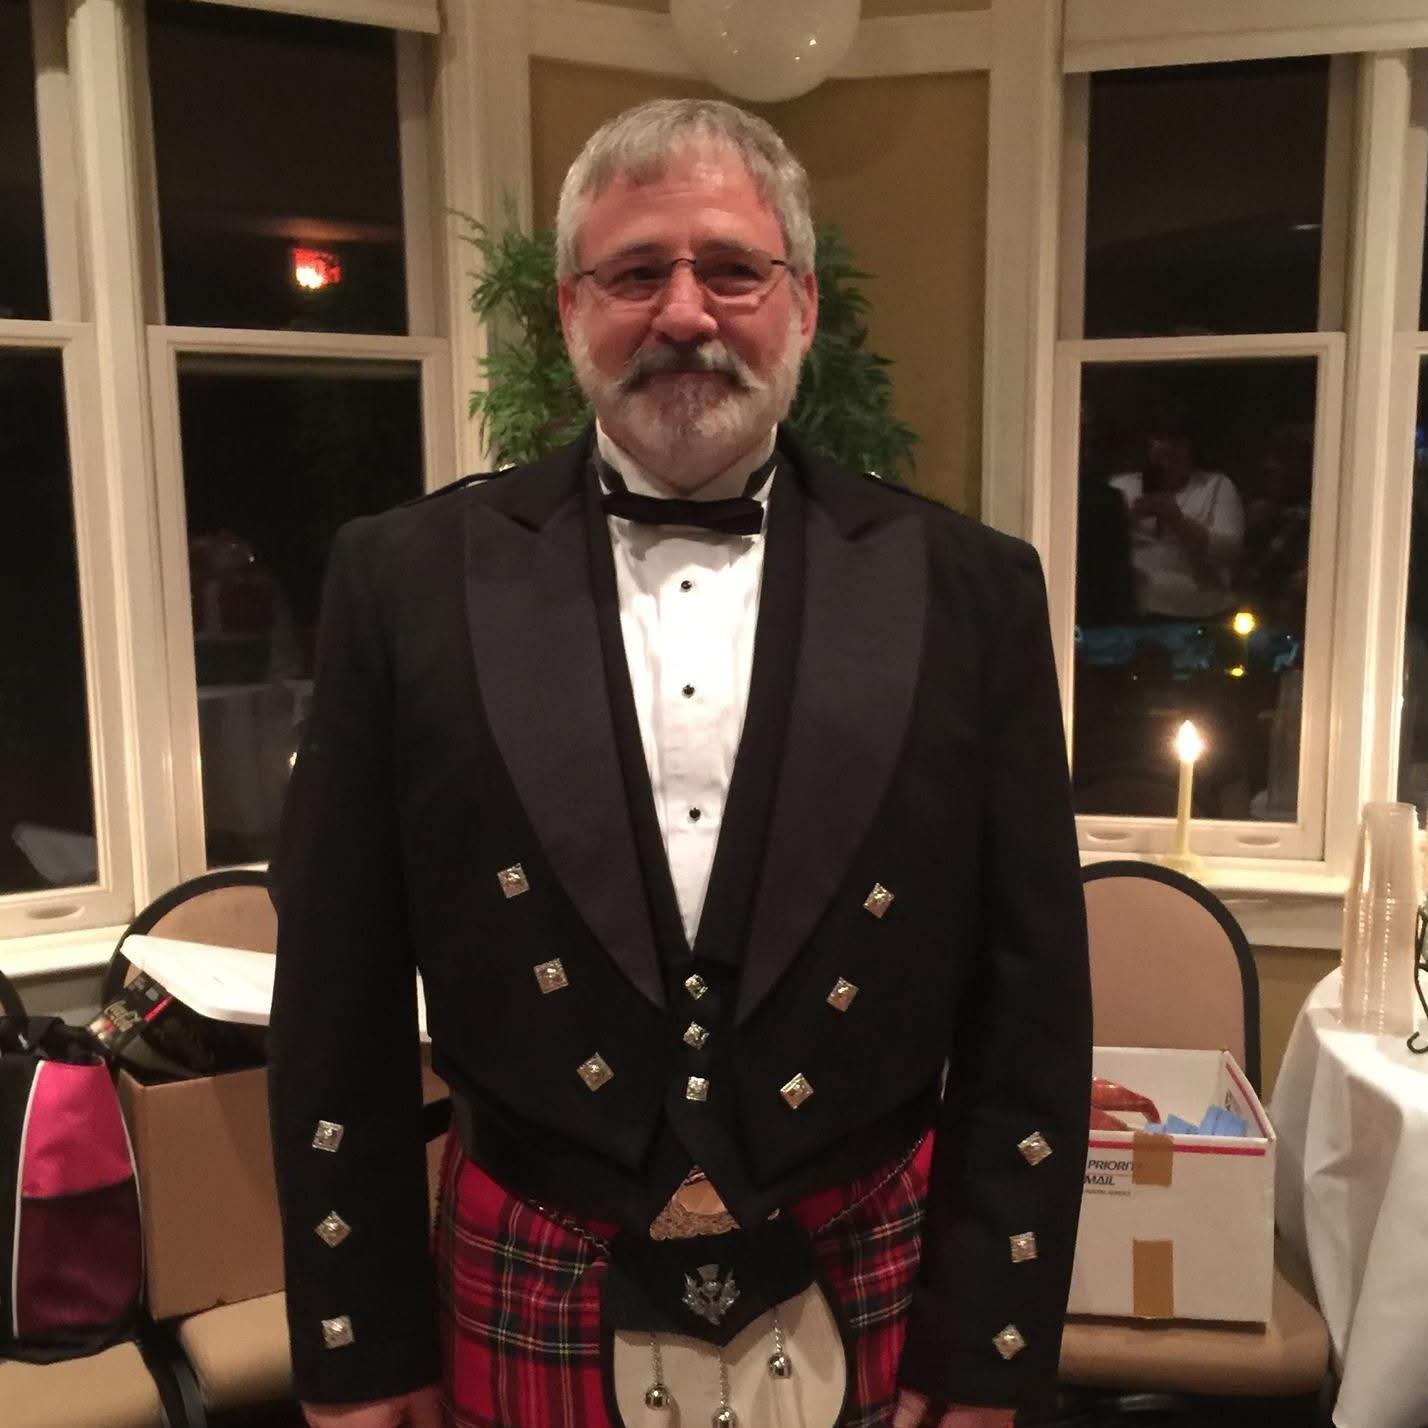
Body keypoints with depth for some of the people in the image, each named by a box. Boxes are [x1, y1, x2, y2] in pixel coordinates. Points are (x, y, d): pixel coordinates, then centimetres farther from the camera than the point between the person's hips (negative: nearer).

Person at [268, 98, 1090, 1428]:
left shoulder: (966, 588, -5)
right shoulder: (408, 578, -6)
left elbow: (1025, 1003, -2)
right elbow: (339, 1001, -2)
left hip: (872, 1307, 1)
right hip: (527, 1312, 0)